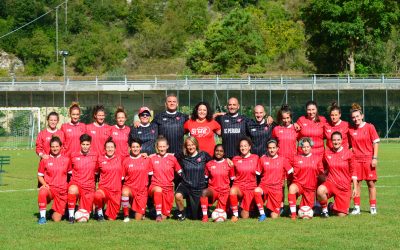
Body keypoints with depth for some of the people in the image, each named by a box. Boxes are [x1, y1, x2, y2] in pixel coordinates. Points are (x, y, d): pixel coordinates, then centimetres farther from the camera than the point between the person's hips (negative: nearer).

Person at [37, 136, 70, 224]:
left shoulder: (66, 160, 5)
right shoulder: (45, 160, 2)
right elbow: (40, 176, 8)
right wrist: (44, 184, -11)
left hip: (62, 191, 1)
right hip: (50, 188, -1)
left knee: (56, 219, -3)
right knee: (42, 192, -40)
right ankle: (42, 216, -22)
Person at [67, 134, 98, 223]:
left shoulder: (95, 156, 3)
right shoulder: (73, 155, 1)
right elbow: (70, 170, 16)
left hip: (89, 187, 1)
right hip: (76, 183, -1)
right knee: (72, 190, -41)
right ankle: (71, 215, -22)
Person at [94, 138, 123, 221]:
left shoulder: (119, 158, 6)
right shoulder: (100, 159, 3)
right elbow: (96, 172, 17)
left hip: (116, 190, 1)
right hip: (104, 187, -1)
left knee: (112, 218, -3)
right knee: (97, 196, -38)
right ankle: (100, 213, -9)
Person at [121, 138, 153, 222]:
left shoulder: (146, 160, 2)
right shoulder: (126, 161, 0)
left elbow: (150, 175, 11)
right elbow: (121, 178, 3)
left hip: (142, 191, 1)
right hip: (129, 187, -1)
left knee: (138, 219, -4)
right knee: (125, 192, -40)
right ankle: (126, 215, -18)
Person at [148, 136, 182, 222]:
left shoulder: (172, 158, 3)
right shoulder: (152, 158, 2)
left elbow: (180, 172, 10)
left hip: (168, 188, 1)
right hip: (155, 185, -1)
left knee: (165, 216, -1)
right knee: (158, 190, -40)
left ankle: (162, 214, 36)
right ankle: (158, 214, -30)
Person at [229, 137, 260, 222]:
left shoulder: (255, 158, 2)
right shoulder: (235, 159, 3)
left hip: (251, 188, 0)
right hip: (238, 186, 0)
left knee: (245, 216, -4)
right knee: (232, 190, -40)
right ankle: (235, 214, -21)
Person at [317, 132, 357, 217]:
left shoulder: (348, 153, -4)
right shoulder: (327, 152, 0)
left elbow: (353, 171, 2)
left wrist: (355, 188, 1)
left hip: (344, 186, -1)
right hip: (331, 183, 1)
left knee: (341, 215, -4)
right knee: (320, 190, -36)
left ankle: (334, 207, 34)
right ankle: (325, 210, -7)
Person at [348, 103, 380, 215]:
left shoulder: (370, 127, -2)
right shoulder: (350, 130, 4)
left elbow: (376, 142, -2)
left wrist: (375, 158, -8)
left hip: (368, 159, -2)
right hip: (356, 159, 2)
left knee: (371, 183, 2)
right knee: (356, 183, 3)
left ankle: (373, 207, 10)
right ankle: (356, 207, 8)